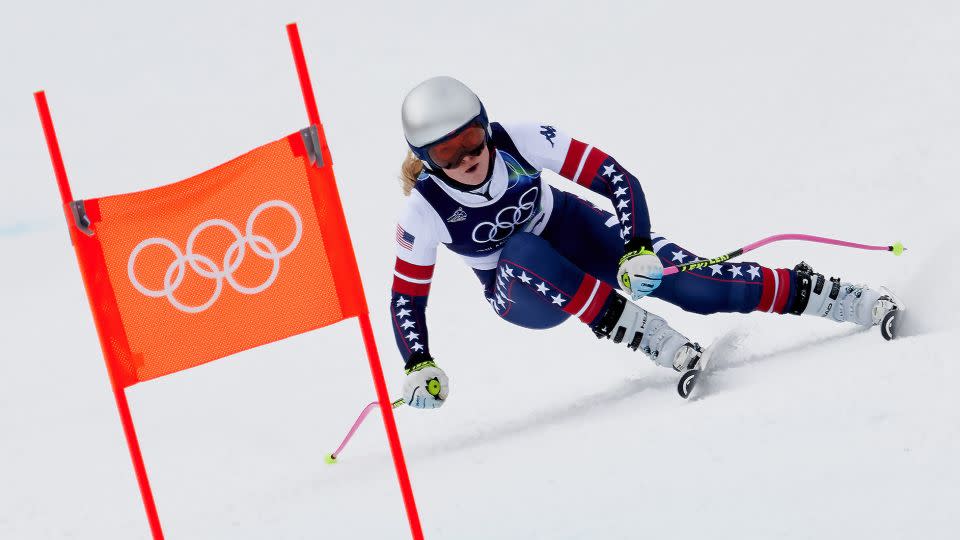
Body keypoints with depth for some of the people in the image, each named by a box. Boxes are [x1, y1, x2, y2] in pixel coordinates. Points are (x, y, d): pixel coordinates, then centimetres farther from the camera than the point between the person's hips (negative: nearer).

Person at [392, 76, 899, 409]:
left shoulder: (518, 141, -27)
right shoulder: (423, 212, -25)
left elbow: (615, 177, -25)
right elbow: (406, 296, -13)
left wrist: (637, 248, -36)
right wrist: (419, 366, -26)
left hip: (570, 230, 0)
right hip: (520, 290, 0)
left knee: (691, 283, -19)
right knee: (522, 250, -38)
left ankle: (846, 300, -7)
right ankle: (654, 341, -33)